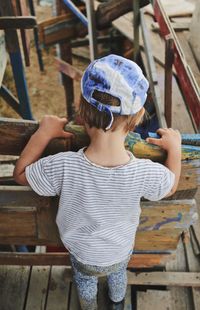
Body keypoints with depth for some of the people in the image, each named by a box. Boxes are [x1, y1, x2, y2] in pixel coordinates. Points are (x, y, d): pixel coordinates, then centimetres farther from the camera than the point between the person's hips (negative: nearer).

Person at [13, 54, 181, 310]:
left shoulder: (64, 168, -40)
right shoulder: (146, 173, -37)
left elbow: (20, 174, -19)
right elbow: (171, 186, -12)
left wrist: (43, 133, -16)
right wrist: (174, 148, -1)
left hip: (82, 253, 0)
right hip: (120, 252, 1)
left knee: (84, 280, 36)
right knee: (118, 274, 37)